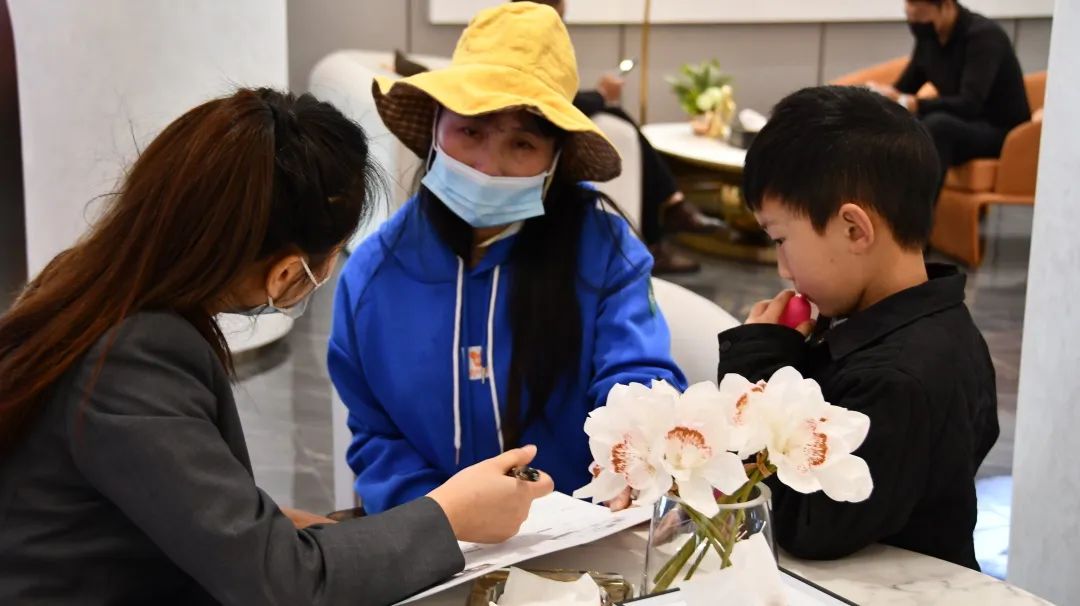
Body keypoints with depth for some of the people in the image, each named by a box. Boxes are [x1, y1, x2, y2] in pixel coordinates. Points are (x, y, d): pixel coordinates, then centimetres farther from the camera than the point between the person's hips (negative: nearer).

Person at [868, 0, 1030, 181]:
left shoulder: (984, 35, -19)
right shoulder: (928, 37, 2)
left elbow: (969, 105, -30)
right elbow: (903, 88, 8)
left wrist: (905, 103, -38)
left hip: (1002, 132, -7)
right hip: (955, 127, 7)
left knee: (936, 124, -36)